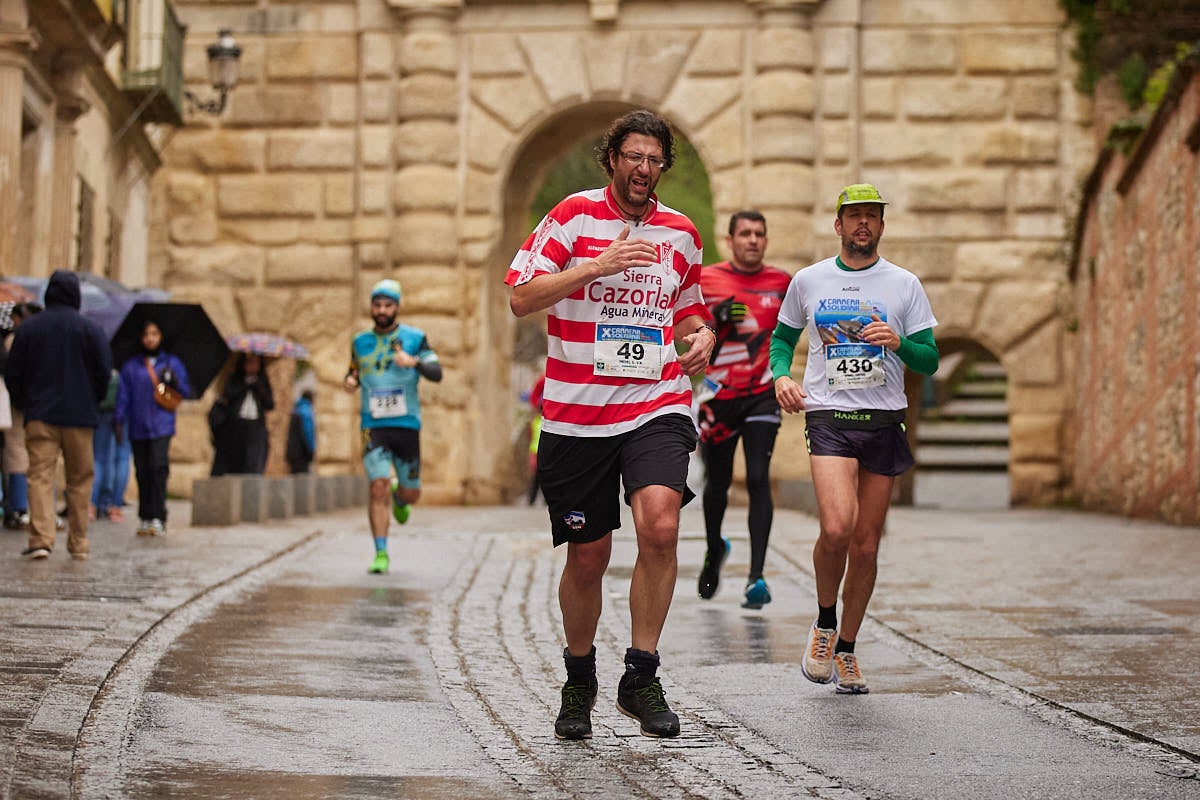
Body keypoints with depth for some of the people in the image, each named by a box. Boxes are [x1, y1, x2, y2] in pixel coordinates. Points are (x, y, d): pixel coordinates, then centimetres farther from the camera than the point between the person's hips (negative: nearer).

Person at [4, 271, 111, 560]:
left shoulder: (27, 328, 3)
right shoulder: (91, 329, -1)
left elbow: (12, 373, 6)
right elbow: (104, 372, -2)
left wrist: (24, 404, 19)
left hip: (39, 416, 0)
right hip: (80, 416, 0)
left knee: (40, 476, -4)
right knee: (80, 480, 8)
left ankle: (41, 538, -19)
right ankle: (78, 544, 10)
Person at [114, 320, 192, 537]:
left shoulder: (172, 363, 12)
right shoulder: (130, 366, 12)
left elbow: (186, 392, 10)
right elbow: (123, 396, 10)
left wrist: (174, 381, -9)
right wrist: (118, 421, 1)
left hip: (161, 425, -1)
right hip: (138, 427, 2)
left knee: (158, 467, -16)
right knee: (142, 472, 1)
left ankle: (157, 518, -17)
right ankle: (144, 518, 10)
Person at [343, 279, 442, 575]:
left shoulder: (414, 337, 2)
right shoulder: (360, 341, 10)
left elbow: (436, 373, -7)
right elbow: (354, 371, 24)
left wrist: (414, 362, -27)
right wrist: (350, 381, 0)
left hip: (407, 425, 0)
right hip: (373, 426, 0)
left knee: (411, 493, 7)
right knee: (379, 487, -14)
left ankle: (399, 498, 45)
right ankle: (381, 554, -9)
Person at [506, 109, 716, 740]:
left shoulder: (681, 233, 11)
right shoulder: (573, 216, -1)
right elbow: (521, 298, -8)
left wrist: (702, 338, 4)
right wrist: (596, 265, -18)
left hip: (657, 406, 2)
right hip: (576, 415, -1)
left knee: (659, 524, -23)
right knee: (587, 557, 5)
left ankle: (641, 677, -9)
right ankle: (579, 681, 30)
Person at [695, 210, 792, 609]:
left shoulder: (781, 281, 4)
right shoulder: (706, 279, -1)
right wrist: (716, 318, -17)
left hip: (762, 394, 0)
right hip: (720, 395, 0)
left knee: (759, 480, -14)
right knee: (717, 483, 10)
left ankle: (756, 576, -17)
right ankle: (714, 550, 40)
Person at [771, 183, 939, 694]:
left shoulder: (905, 285, 7)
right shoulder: (808, 281, 8)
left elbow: (930, 360, 7)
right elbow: (783, 336, 21)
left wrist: (898, 343, -14)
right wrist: (781, 375, 1)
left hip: (884, 422, 2)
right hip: (828, 417, -2)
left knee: (866, 545, 4)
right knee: (836, 528, -22)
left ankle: (846, 649, 21)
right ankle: (824, 622, 4)